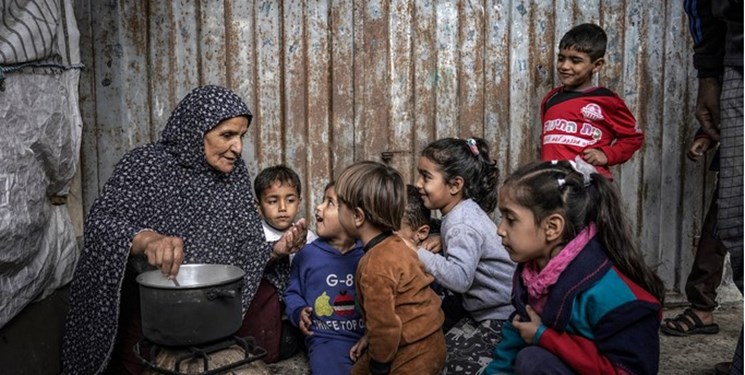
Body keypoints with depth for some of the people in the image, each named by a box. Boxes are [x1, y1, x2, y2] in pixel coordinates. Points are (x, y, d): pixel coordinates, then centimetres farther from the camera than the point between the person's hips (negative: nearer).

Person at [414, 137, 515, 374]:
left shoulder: (463, 226, -27)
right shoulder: (459, 212, 3)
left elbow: (459, 278, -41)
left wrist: (417, 253, -39)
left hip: (501, 316, -10)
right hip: (478, 306, 10)